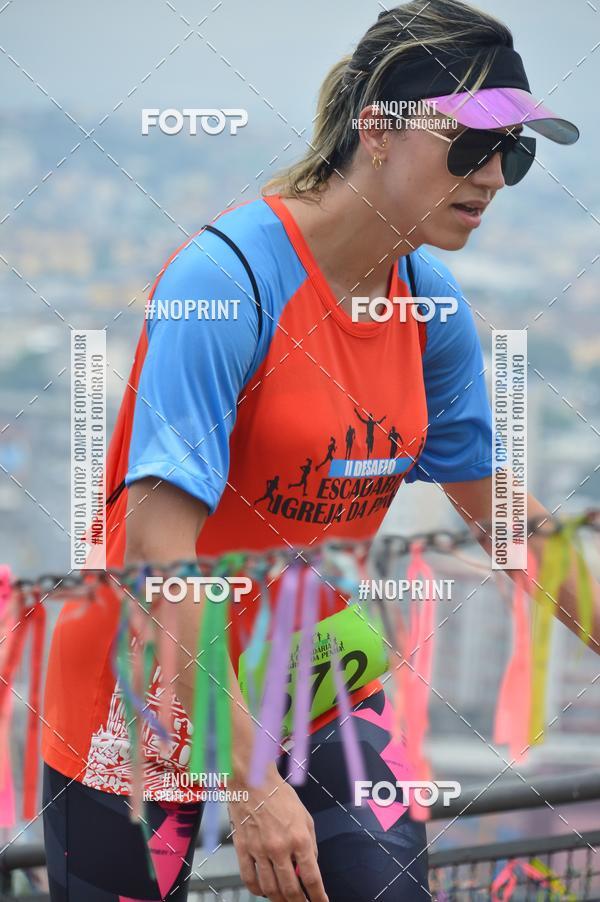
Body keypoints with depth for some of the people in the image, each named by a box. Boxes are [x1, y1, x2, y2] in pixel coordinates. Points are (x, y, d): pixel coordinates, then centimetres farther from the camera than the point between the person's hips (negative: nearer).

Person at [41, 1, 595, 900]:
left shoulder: (431, 303, -3)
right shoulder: (227, 276, -24)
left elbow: (494, 510, 13)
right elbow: (155, 542, -30)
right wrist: (252, 779, -33)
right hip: (156, 702, -5)